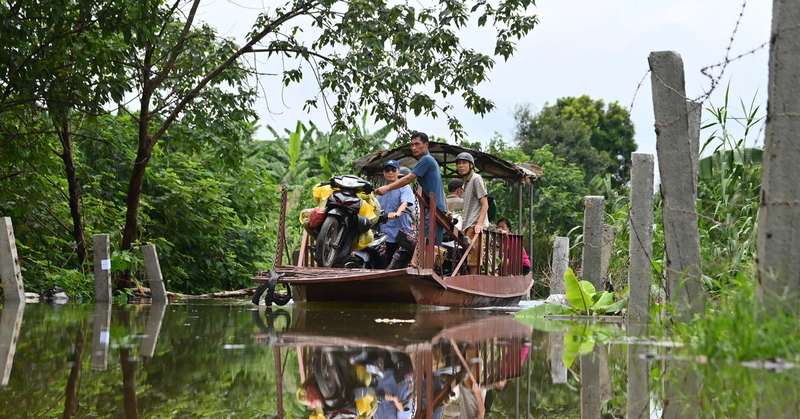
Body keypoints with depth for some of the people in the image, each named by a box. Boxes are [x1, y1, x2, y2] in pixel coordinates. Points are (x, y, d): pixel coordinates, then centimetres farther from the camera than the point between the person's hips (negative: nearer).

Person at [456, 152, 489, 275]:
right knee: (471, 263, 6)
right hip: (468, 227, 9)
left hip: (475, 227, -9)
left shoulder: (476, 178, -2)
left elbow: (485, 204, -10)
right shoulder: (466, 182, 24)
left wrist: (479, 223, -22)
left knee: (473, 263, -14)